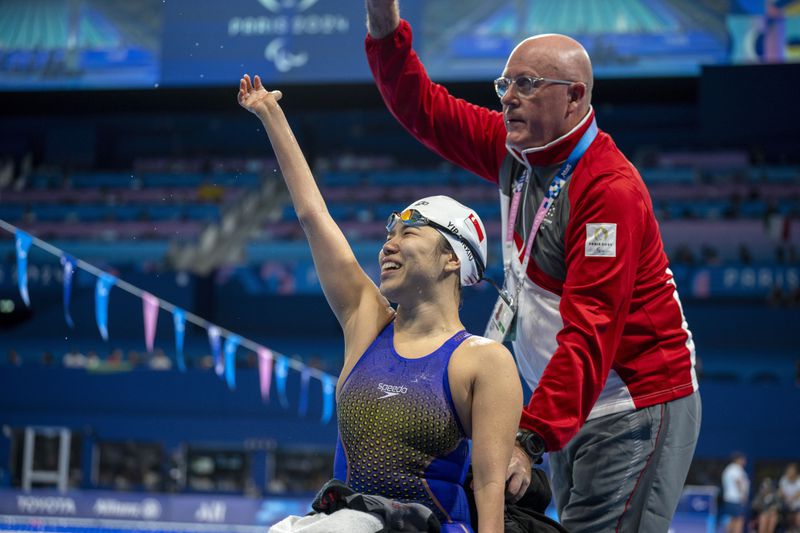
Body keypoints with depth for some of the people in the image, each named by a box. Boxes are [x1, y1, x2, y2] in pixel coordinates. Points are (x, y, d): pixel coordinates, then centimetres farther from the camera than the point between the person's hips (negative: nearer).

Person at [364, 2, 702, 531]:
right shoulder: (515, 152, 5)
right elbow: (424, 108, 14)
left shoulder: (610, 189, -22)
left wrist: (531, 438, -35)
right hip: (572, 409, 9)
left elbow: (590, 331, -29)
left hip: (636, 408, -9)